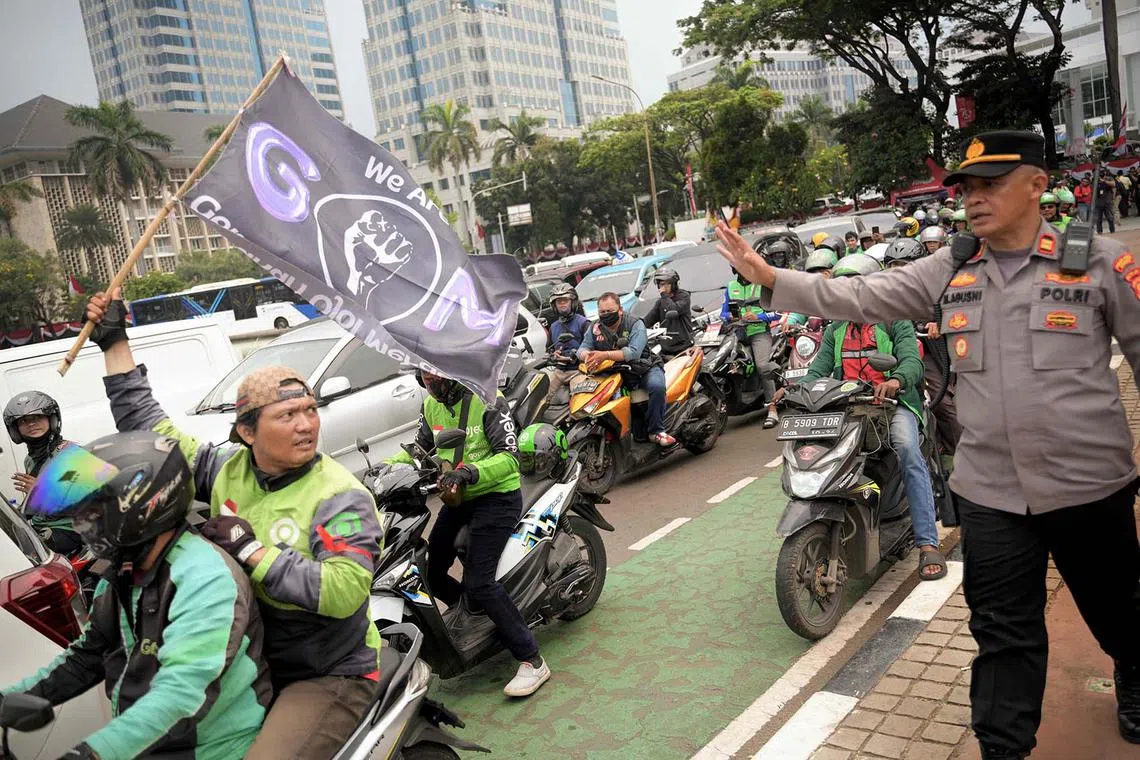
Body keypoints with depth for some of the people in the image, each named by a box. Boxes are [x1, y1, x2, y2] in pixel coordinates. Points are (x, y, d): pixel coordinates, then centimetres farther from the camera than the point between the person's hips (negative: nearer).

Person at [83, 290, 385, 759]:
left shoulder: (342, 496, -18)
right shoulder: (228, 469, 1)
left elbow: (344, 590, -30)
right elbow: (149, 429, 11)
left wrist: (251, 549, -25)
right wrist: (114, 343, 11)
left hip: (331, 676, -6)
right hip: (248, 665, 7)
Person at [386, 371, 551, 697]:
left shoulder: (488, 401, -17)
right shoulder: (431, 405, 6)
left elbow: (509, 457, -22)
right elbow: (421, 447, 18)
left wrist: (468, 472, -36)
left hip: (496, 496, -8)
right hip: (458, 500, 8)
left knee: (478, 582, -17)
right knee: (430, 573, 6)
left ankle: (532, 661, -8)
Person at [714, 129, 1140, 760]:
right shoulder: (950, 269, 2)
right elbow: (863, 298, -3)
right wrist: (767, 275, -12)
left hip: (1089, 484, -1)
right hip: (990, 490, 1)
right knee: (1003, 632, 9)